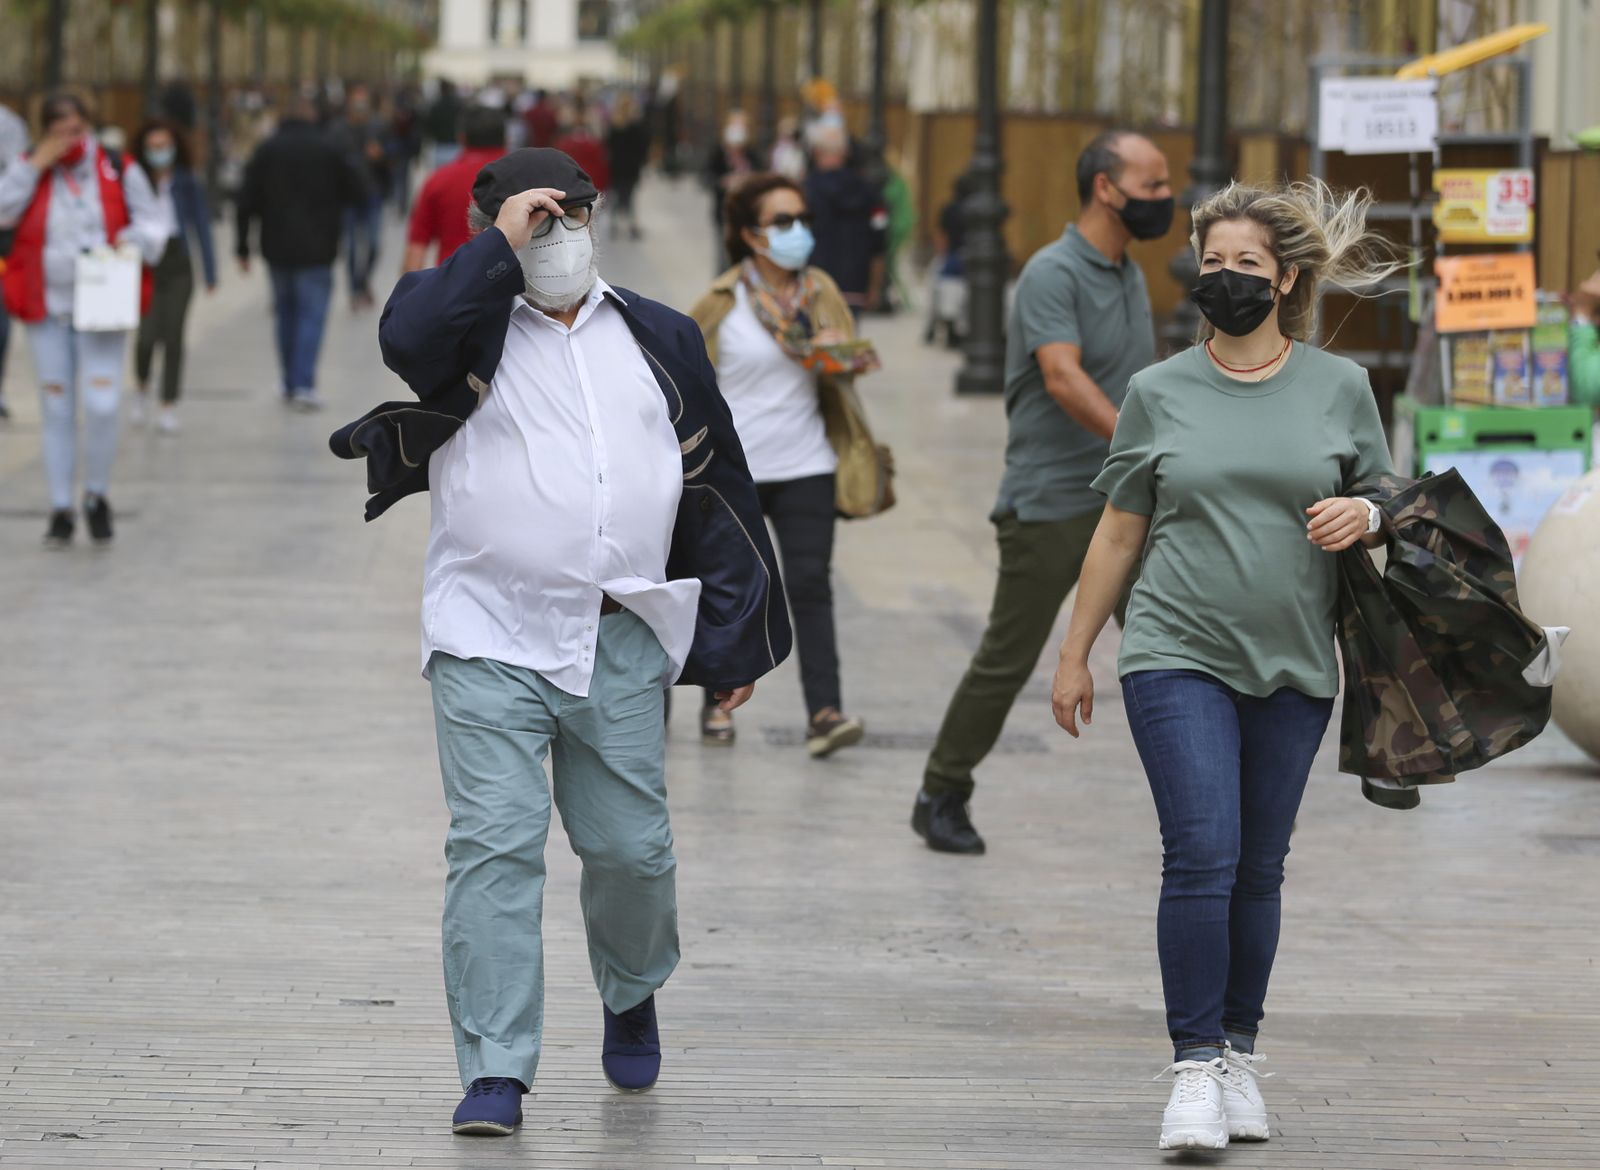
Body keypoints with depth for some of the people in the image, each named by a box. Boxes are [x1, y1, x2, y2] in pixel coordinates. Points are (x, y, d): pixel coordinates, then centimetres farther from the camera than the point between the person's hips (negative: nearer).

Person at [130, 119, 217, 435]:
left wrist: (210, 274, 2)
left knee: (173, 336, -2)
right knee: (147, 336, -10)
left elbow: (202, 228, 6)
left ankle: (169, 408, 6)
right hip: (145, 265, -1)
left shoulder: (187, 184, 3)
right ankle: (142, 388, 20)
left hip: (178, 267, 1)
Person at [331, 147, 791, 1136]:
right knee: (494, 847, -9)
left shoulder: (659, 340, 12)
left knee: (632, 846, 7)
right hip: (489, 641, -3)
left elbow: (716, 488, 15)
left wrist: (737, 639, 13)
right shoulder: (475, 326, 2)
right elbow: (407, 337, -25)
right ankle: (495, 1072, -6)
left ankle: (632, 997, 37)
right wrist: (501, 246, -18)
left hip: (622, 646, 3)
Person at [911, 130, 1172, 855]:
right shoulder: (1054, 274, -14)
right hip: (1051, 504, -7)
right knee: (1006, 660, 2)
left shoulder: (1132, 278, 14)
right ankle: (942, 799, 15)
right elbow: (1064, 377, -27)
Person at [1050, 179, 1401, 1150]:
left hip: (1293, 668, 2)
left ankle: (1240, 1052, 20)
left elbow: (1384, 506, 14)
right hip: (1178, 659, -2)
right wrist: (1076, 654, 12)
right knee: (1202, 856, -13)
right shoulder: (1160, 393, 4)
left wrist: (1365, 515, -10)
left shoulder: (1340, 387, 5)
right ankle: (1196, 1068, -8)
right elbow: (1119, 532, 11)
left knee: (1259, 869, 7)